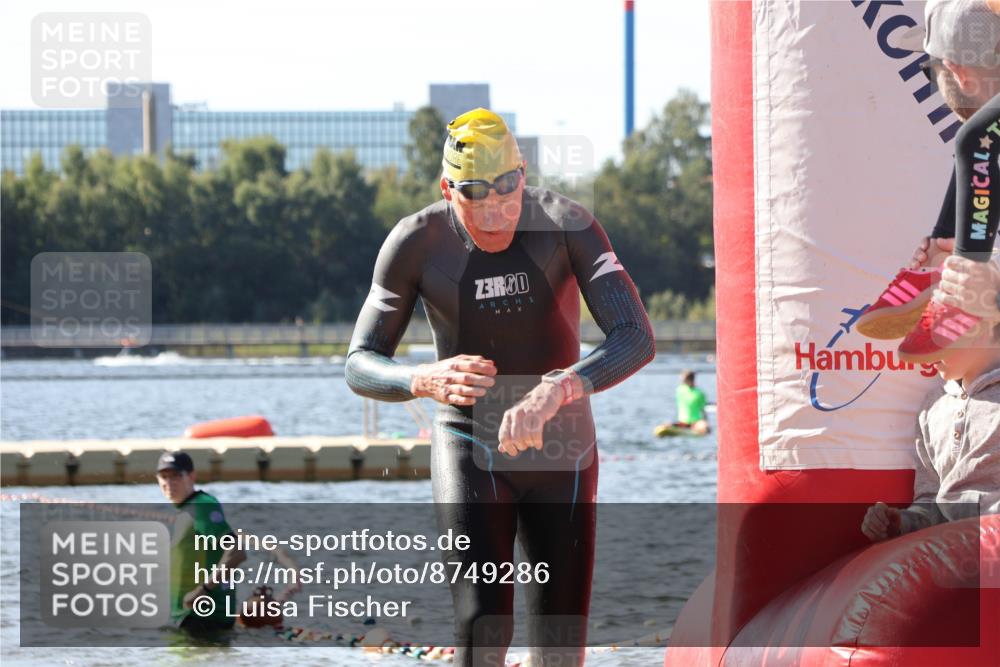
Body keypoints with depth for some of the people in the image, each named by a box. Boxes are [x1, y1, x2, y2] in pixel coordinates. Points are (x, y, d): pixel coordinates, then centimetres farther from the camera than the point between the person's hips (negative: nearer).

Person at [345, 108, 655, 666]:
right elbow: (360, 367, -8)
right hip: (471, 451, -1)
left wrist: (555, 391, -45)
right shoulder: (417, 244, -15)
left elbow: (636, 339, -26)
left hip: (562, 454, 1)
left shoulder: (565, 224, -18)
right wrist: (426, 381, -32)